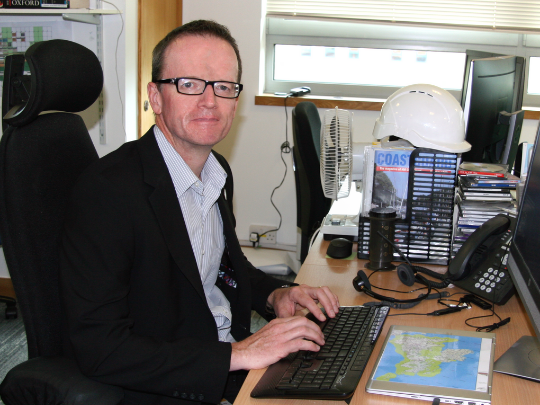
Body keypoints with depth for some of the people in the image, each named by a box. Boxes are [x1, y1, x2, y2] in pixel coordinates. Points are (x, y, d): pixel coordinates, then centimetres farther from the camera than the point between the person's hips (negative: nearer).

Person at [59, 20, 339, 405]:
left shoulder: (218, 171, 5)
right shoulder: (107, 189, -21)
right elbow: (98, 348, -25)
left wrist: (274, 294, 1)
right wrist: (236, 354, -26)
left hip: (235, 364, 7)